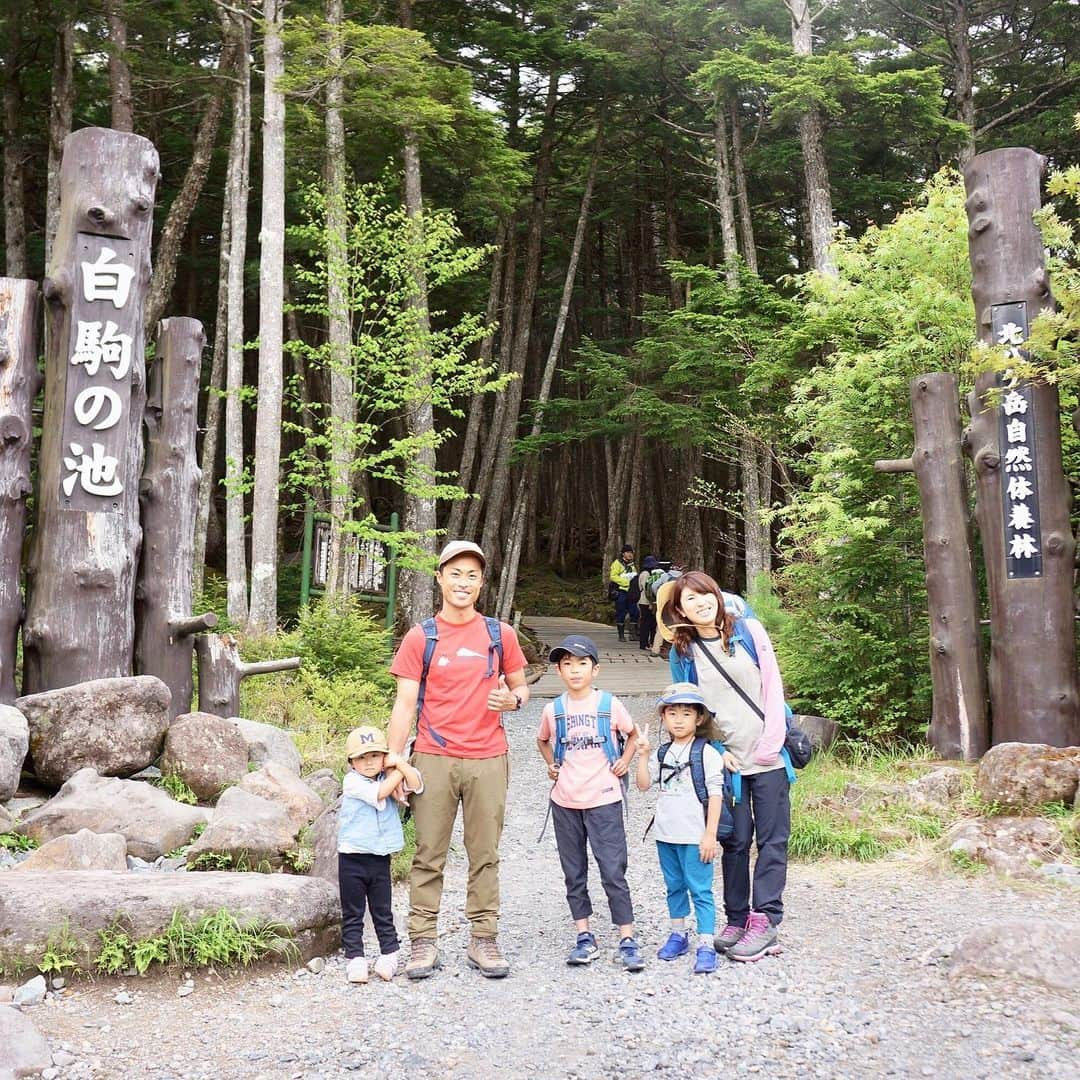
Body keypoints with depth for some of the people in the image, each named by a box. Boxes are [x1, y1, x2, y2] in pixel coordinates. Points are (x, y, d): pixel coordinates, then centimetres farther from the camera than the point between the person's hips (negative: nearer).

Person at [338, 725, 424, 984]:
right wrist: (397, 775, -10)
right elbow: (378, 794, -21)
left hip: (381, 858, 3)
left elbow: (417, 785, -9)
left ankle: (389, 954, 19)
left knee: (383, 911, 12)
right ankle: (355, 958, 11)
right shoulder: (352, 781, -8)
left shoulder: (388, 778, 5)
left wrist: (399, 764, -11)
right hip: (353, 858, -3)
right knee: (352, 914, 5)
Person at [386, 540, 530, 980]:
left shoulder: (500, 634, 7)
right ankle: (423, 942, 11)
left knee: (485, 854, 6)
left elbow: (521, 687, 16)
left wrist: (511, 700, -9)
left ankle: (483, 940, 15)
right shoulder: (420, 637, 3)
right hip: (433, 759, -1)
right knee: (428, 856, 3)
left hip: (488, 760, 1)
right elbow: (404, 704, 1)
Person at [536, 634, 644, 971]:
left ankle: (627, 941, 2)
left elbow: (633, 735, 13)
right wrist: (551, 764, 7)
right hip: (565, 802, 3)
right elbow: (542, 740, 23)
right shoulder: (553, 710, 3)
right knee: (574, 873, 10)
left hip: (603, 799, -3)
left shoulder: (610, 704, -4)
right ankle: (584, 938, 20)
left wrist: (624, 762, -1)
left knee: (613, 871, -5)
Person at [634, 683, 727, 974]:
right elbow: (643, 784, 6)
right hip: (666, 834, 6)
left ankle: (706, 946, -2)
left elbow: (715, 794, -10)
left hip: (695, 836, -6)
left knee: (700, 890, -4)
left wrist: (710, 834, -13)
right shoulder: (661, 753, 9)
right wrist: (642, 754, -5)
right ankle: (678, 935, 30)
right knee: (674, 887, 17)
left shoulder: (707, 753, -8)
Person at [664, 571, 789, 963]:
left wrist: (772, 741, -10)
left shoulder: (748, 630, -1)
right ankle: (736, 919, 17)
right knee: (736, 840, 7)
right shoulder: (683, 653, 2)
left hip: (767, 755, -1)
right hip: (725, 759, 1)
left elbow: (773, 685, -2)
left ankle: (764, 922, 6)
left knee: (771, 839, 1)